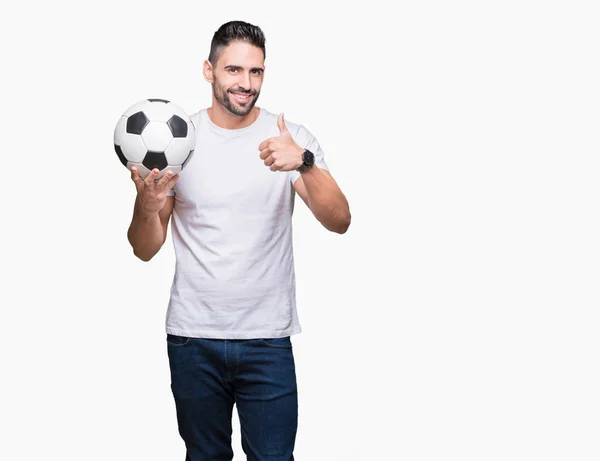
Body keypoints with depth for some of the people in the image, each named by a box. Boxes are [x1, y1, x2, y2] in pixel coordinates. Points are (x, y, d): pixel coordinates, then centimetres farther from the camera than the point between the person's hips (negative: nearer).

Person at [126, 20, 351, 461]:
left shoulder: (292, 139, -2)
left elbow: (339, 221, -14)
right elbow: (145, 250, 2)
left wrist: (304, 164, -30)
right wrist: (147, 205, -20)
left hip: (267, 340, -1)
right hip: (193, 338, 1)